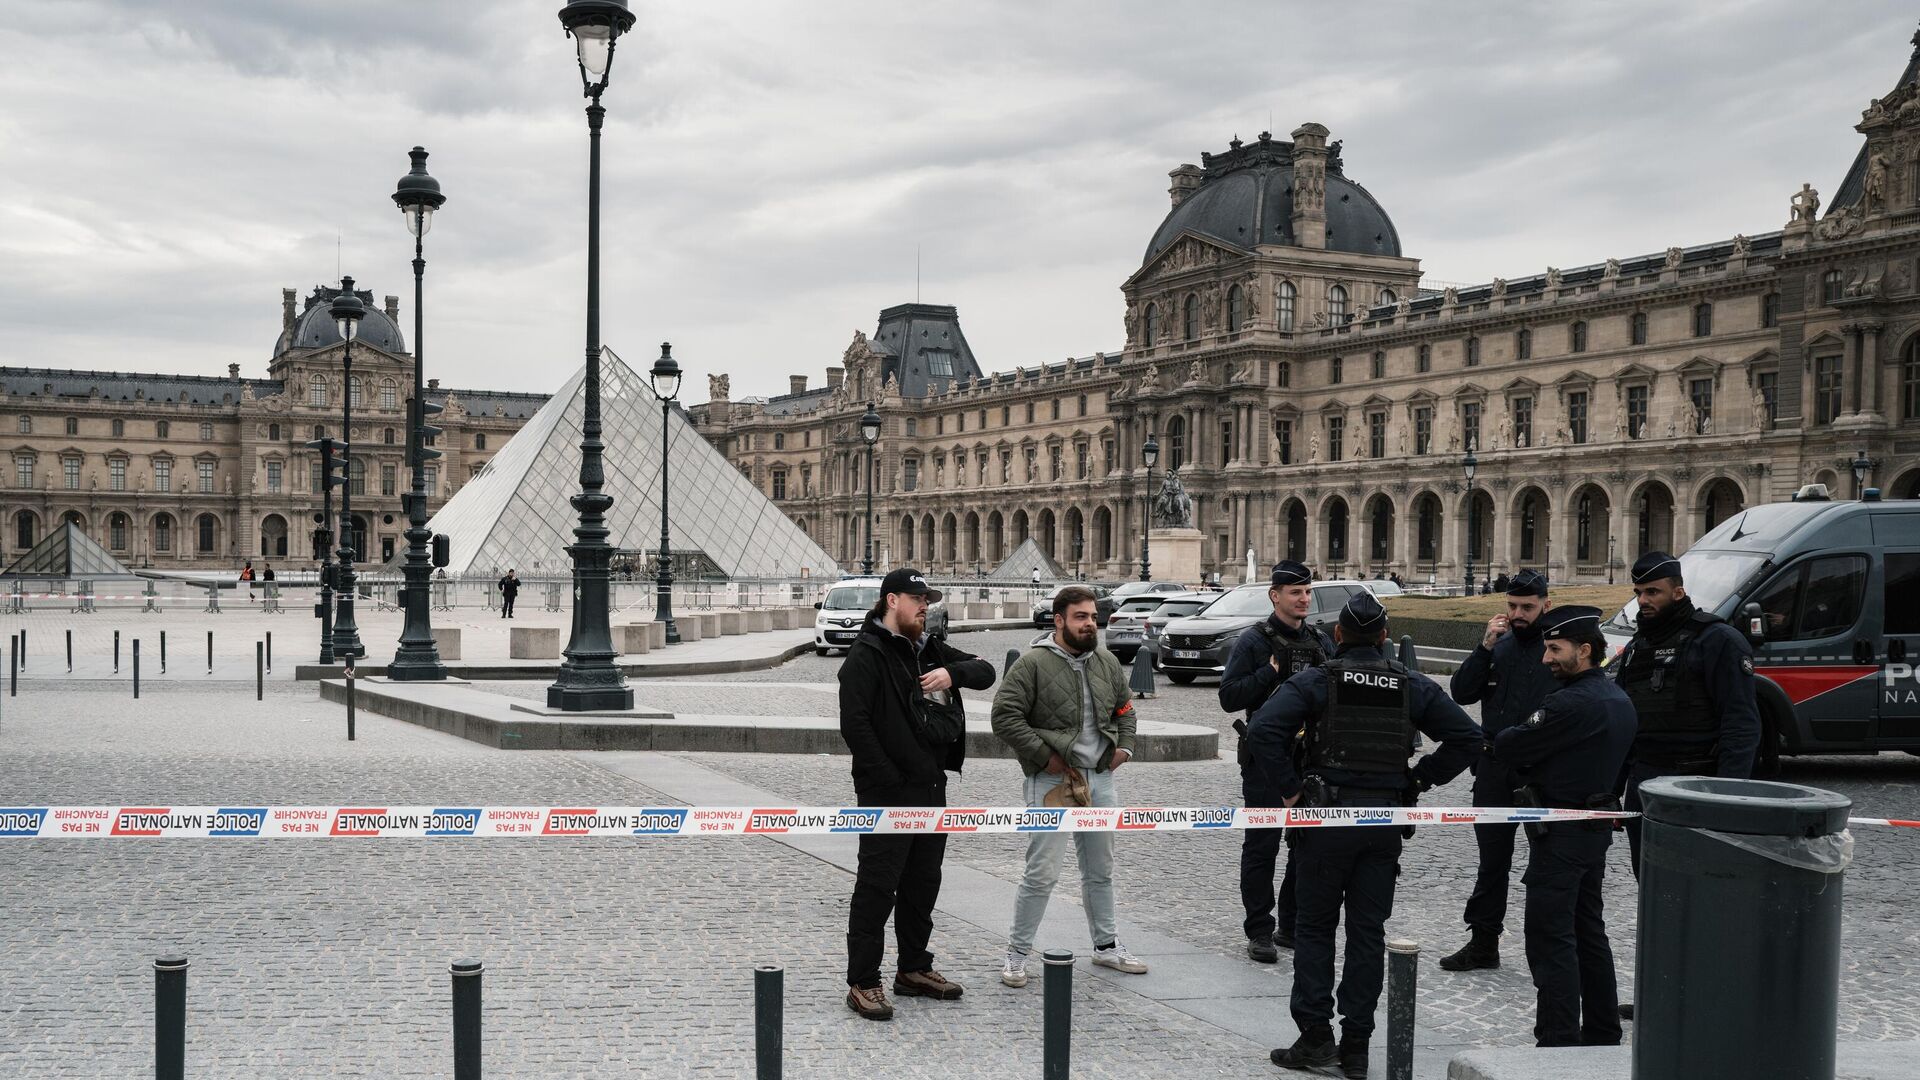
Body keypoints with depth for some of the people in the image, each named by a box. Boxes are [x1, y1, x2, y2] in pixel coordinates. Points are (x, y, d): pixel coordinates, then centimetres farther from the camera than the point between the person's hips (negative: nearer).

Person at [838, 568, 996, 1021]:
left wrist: (953, 673, -11)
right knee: (877, 886, -5)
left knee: (923, 883, 16)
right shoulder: (867, 656, -11)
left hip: (931, 788, 9)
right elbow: (854, 724, -18)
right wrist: (888, 778, -19)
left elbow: (985, 671, 11)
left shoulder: (930, 650, 15)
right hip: (888, 794, -8)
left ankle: (914, 969, 29)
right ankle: (862, 983, 2)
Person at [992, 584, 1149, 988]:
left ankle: (1106, 945, 32)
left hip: (1101, 780, 6)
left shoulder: (1106, 662, 9)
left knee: (1100, 871, 17)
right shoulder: (1033, 663, -11)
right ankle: (1017, 954, 7)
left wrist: (1124, 746, 11)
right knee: (1041, 874, -6)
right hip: (1053, 783, -6)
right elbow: (1005, 715, -16)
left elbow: (1124, 707, 25)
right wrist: (1045, 756, -16)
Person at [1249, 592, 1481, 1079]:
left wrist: (1290, 786, -10)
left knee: (1315, 925, 8)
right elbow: (1467, 737, 3)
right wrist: (1417, 780, 6)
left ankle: (1315, 1035, 4)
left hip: (1328, 817, -3)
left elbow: (1265, 727, -19)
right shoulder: (1413, 686, 5)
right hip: (1386, 821, 3)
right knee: (1368, 930, 9)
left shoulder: (1316, 680, -5)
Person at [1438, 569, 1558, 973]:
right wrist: (1485, 647, -7)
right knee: (1492, 860, 14)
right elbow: (1461, 693, 4)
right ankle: (1483, 942, 24)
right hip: (1494, 770, 5)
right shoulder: (1499, 647, 11)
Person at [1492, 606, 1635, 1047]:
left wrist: (1509, 735, 3)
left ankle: (1559, 1043, -4)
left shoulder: (1572, 704, -22)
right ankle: (1603, 1036, 27)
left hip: (1561, 832, -10)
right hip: (1598, 825, 10)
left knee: (1551, 939, -5)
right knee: (1589, 933, 18)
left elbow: (1507, 748, -17)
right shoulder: (1618, 700, 10)